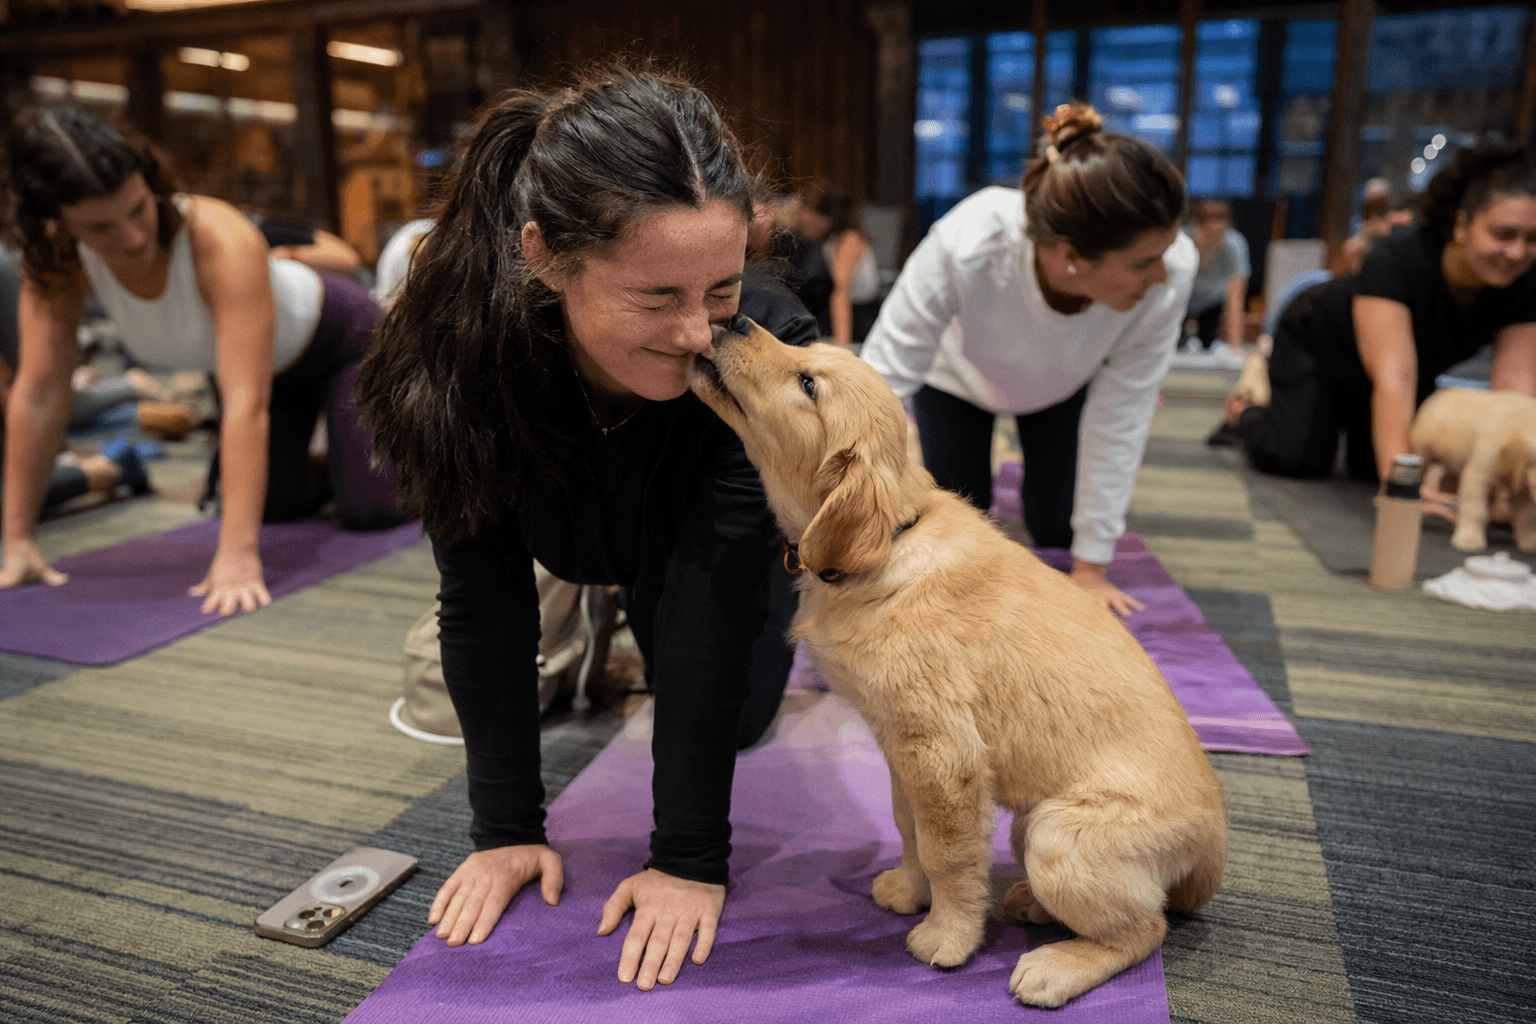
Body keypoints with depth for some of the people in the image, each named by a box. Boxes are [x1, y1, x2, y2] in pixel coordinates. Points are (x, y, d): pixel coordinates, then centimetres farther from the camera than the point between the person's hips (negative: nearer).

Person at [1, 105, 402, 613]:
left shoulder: (222, 240, -42)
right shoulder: (56, 261, -26)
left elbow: (247, 404, -47)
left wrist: (238, 553, -50)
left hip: (337, 338, -5)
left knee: (368, 510, -11)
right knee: (277, 506, 9)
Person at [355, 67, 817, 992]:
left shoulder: (769, 343, -42)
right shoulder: (462, 339, -37)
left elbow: (710, 595, -39)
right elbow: (484, 594, -30)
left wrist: (690, 860, -36)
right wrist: (508, 828, -27)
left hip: (712, 530, -2)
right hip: (572, 526, 3)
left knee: (737, 711, -3)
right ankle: (602, 622, 24)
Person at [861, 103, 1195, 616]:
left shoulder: (1171, 271, -38)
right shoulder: (965, 247, -47)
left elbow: (1120, 418, -27)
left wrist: (1091, 565, -21)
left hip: (1063, 384, 2)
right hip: (960, 373, -2)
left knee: (1054, 527, 4)